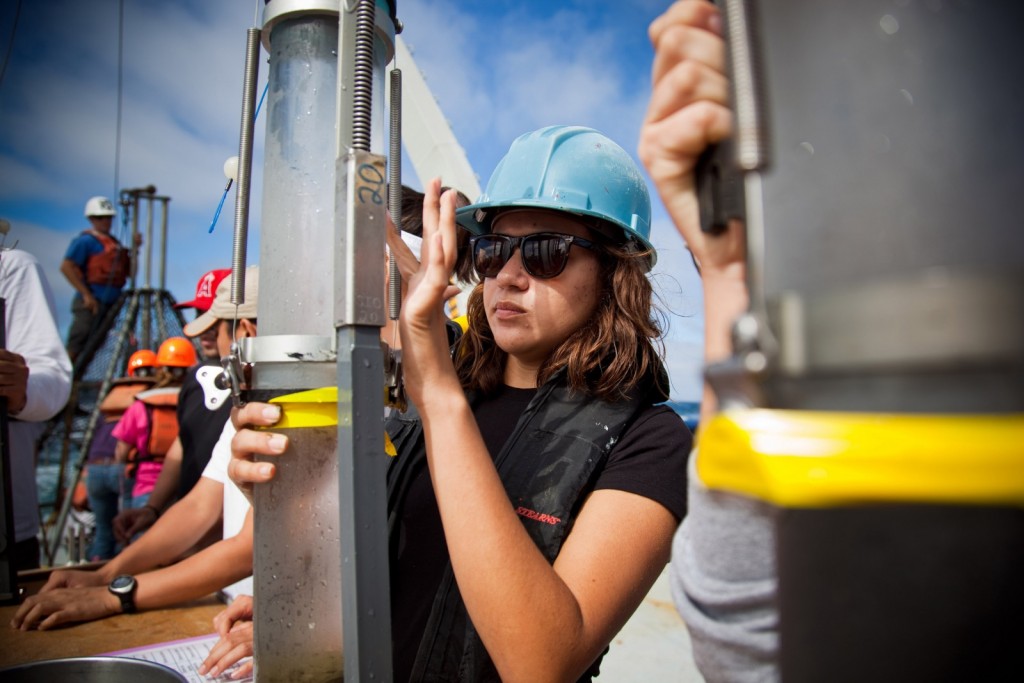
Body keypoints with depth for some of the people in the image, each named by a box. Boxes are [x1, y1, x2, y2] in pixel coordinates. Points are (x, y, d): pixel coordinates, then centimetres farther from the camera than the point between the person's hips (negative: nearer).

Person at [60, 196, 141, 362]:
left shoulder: (115, 242, 17)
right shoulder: (85, 241, -3)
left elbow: (130, 272, 16)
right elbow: (66, 267, -13)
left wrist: (134, 249, 3)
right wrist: (86, 295, -17)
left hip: (112, 303, 7)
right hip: (91, 304, -7)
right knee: (76, 348, -8)